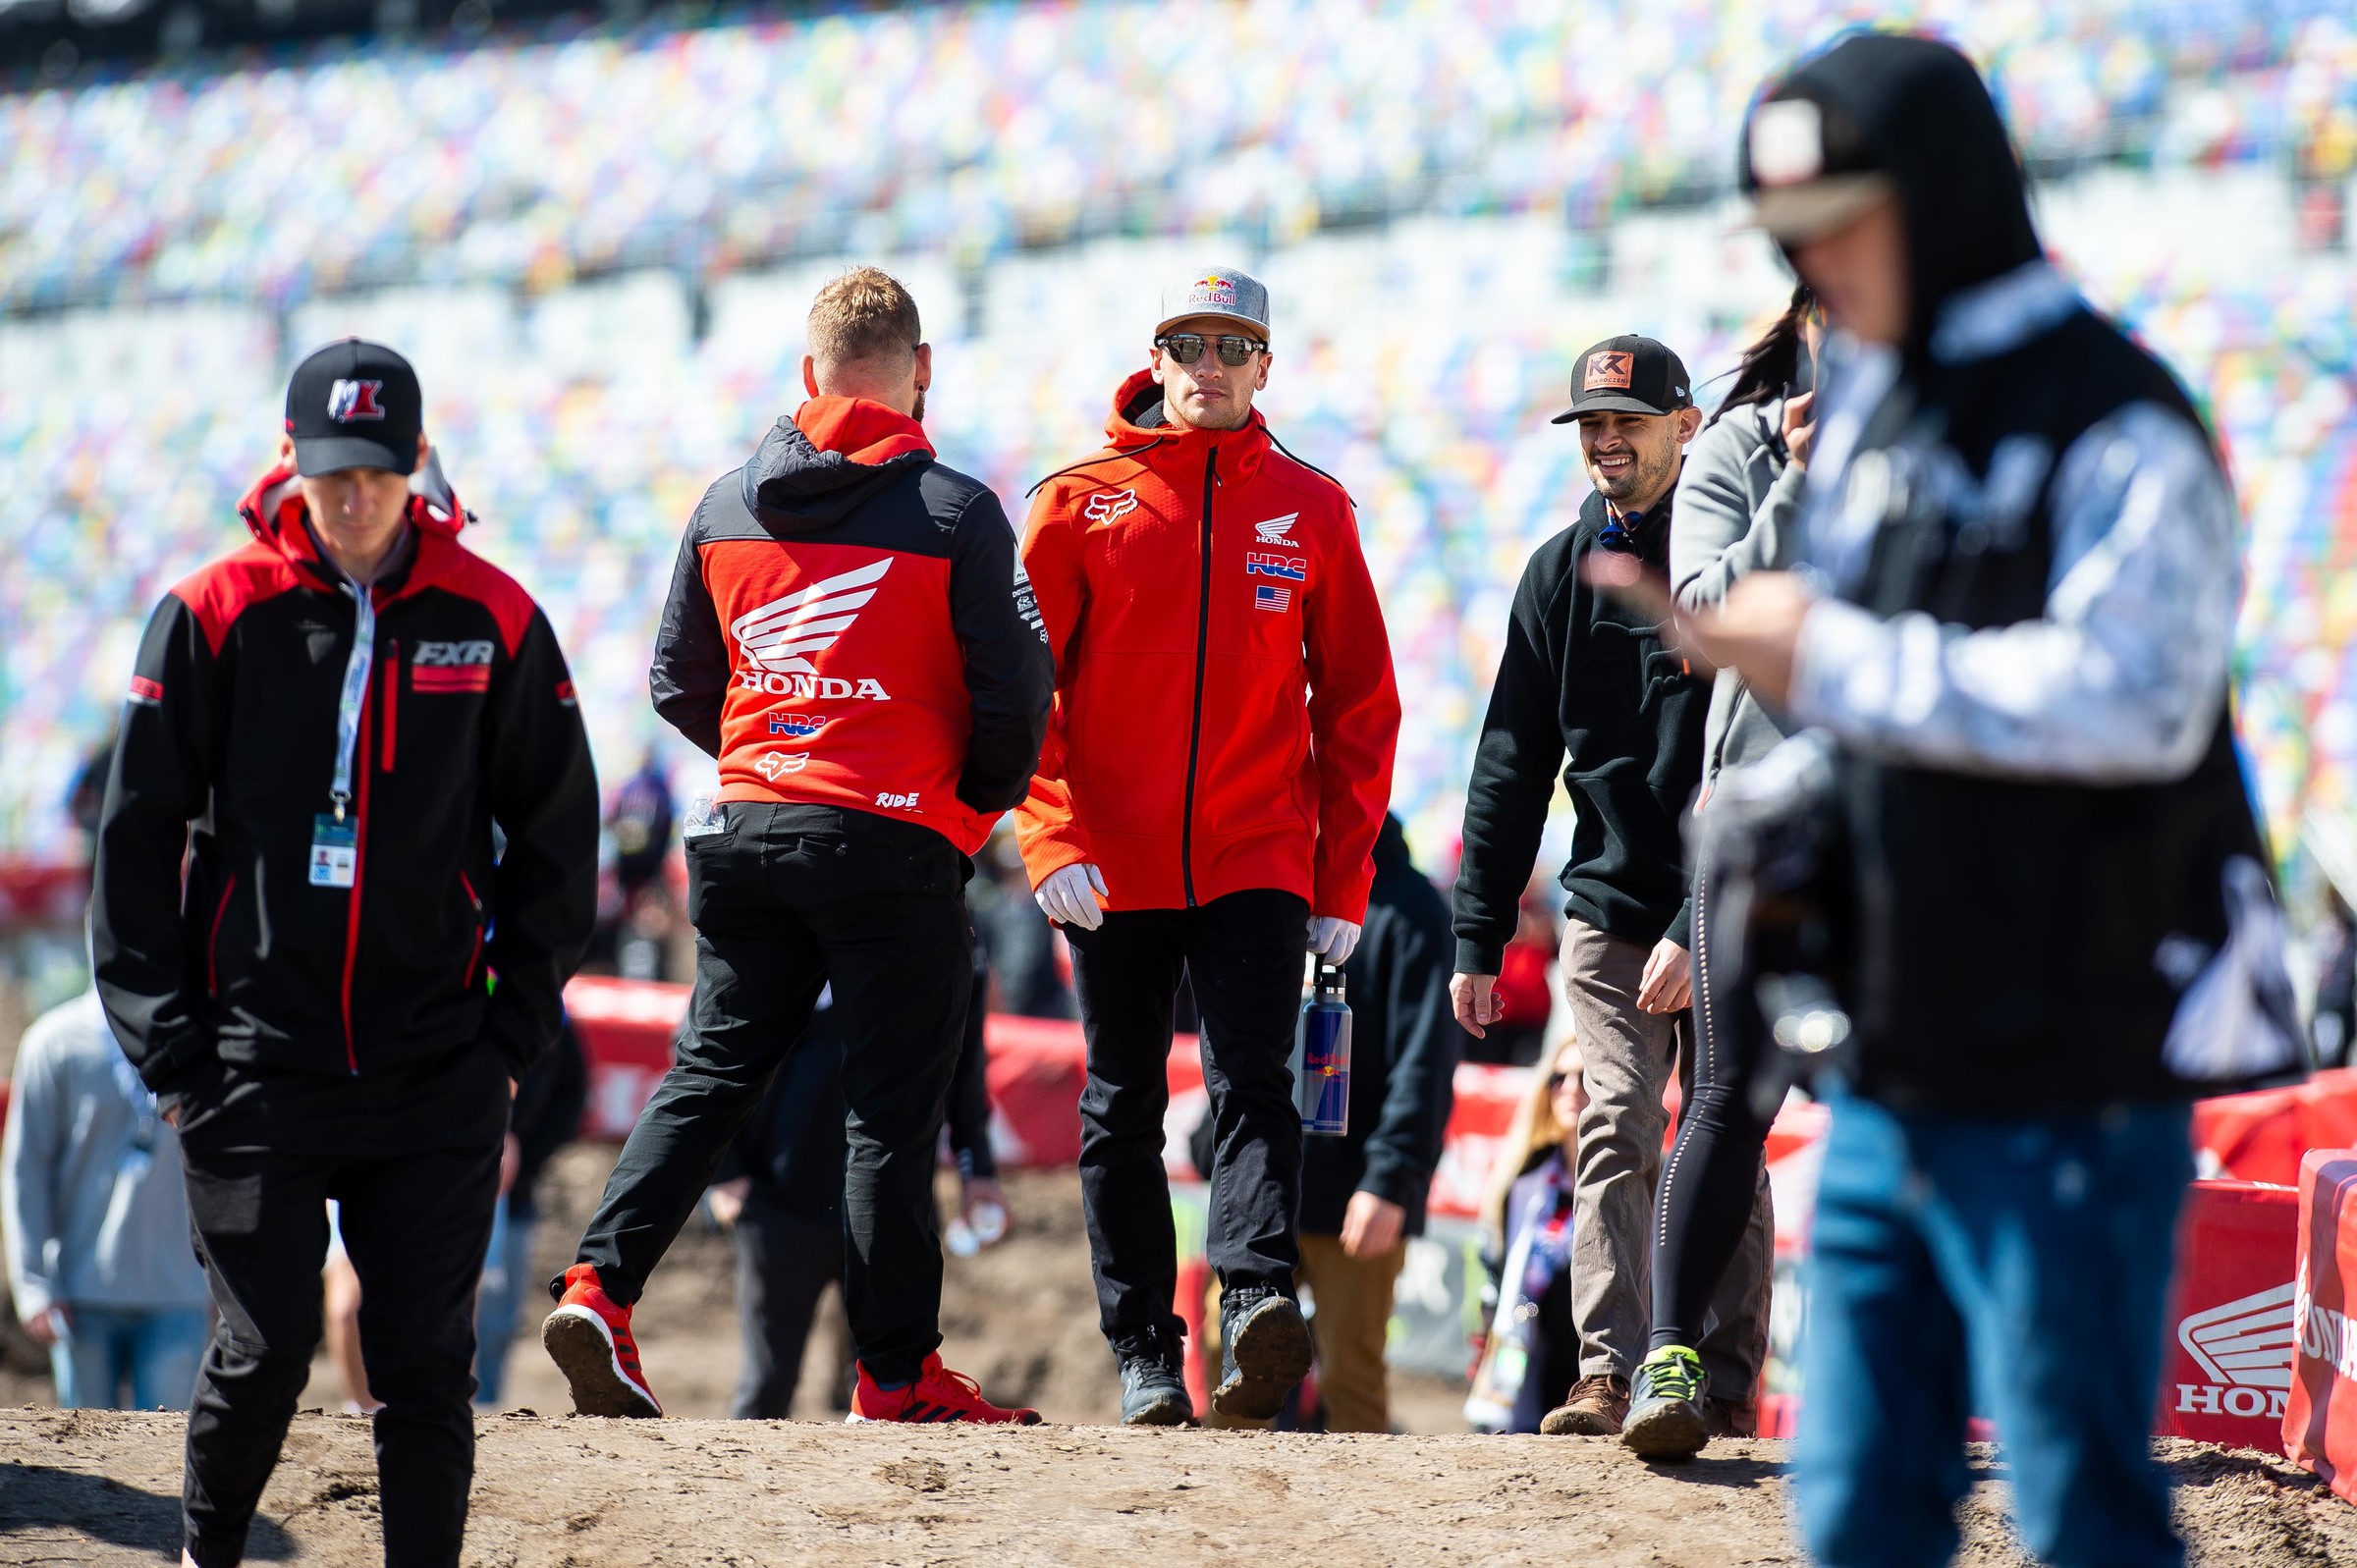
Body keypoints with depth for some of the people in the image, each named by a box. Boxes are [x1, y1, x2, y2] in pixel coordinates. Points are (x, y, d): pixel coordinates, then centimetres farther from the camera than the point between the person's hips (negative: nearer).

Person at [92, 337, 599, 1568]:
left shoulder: (491, 620, 2)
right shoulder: (213, 616, -2)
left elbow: (556, 832, 10)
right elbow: (137, 841, 2)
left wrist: (515, 1028, 4)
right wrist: (169, 1048, -2)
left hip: (439, 1070, 1)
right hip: (255, 1063, -1)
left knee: (426, 1360, 0)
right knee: (265, 1349, 0)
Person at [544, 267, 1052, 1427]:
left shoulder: (727, 505, 6)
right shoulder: (956, 514, -7)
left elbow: (679, 686, 11)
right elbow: (1016, 694, -8)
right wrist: (979, 805, 11)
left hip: (748, 830, 4)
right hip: (895, 845, -4)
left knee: (709, 1073, 13)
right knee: (889, 1112, 1)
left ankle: (598, 1286, -2)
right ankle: (898, 1374, 5)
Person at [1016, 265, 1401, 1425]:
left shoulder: (1310, 510, 8)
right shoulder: (1081, 501, 5)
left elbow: (1357, 703, 9)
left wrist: (1343, 882, 3)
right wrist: (1052, 842, -11)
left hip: (1258, 861, 0)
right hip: (1114, 869, 0)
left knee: (1255, 1088, -14)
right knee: (1122, 1113, 5)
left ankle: (1256, 1306, -28)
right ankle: (1145, 1360, 11)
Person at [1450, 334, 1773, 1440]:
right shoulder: (1563, 572, 8)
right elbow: (1513, 766, 9)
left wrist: (1699, 928, -22)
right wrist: (1478, 936, 2)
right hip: (1609, 903, 3)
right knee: (1616, 1131, -8)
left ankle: (1725, 1383, 9)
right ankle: (1608, 1376, -15)